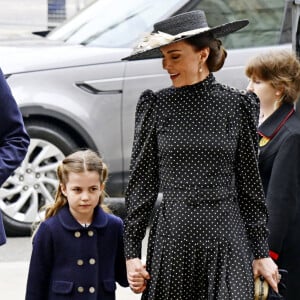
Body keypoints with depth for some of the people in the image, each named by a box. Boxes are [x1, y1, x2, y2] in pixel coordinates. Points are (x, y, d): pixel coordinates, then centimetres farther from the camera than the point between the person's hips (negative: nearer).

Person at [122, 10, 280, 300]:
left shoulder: (238, 104, 3)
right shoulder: (156, 106, 3)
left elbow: (250, 182, 7)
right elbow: (140, 182, 4)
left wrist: (261, 253, 6)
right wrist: (131, 252, 0)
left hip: (228, 241, -1)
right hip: (172, 235, 1)